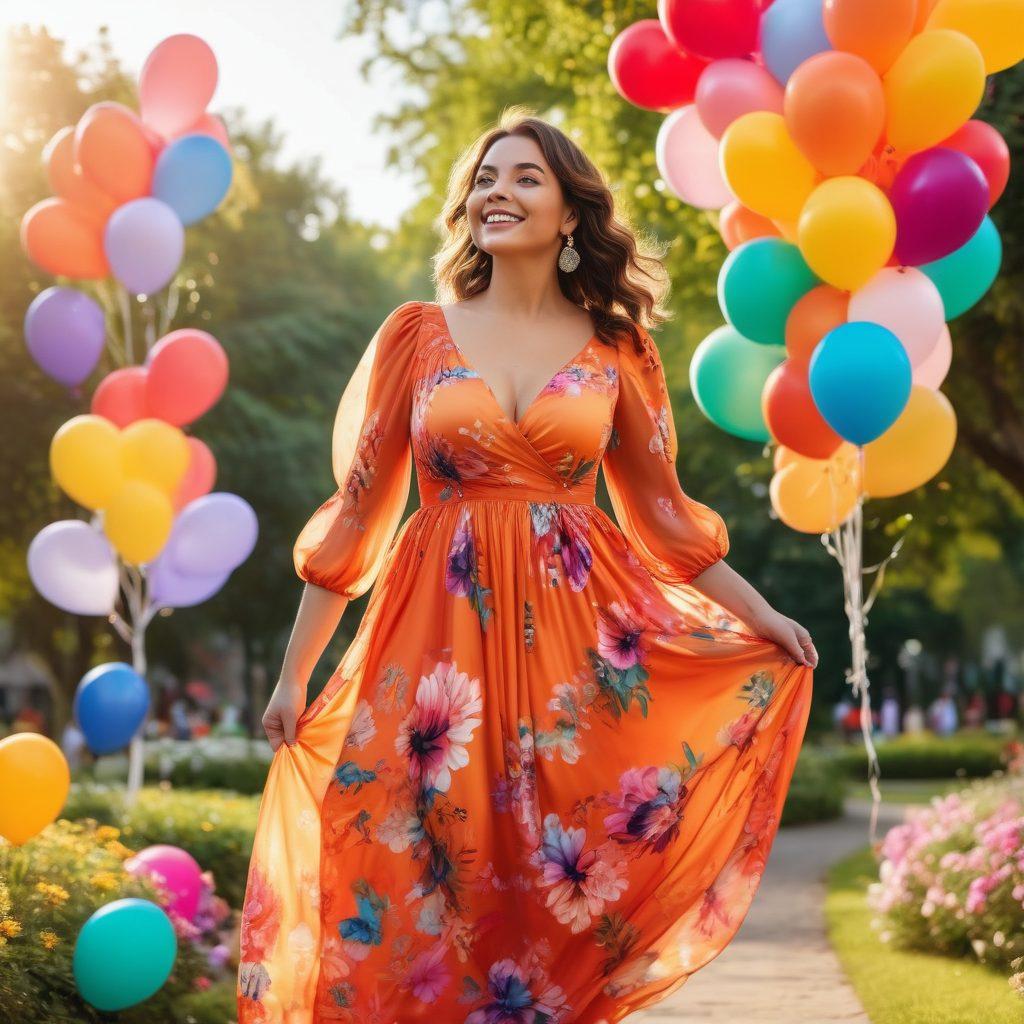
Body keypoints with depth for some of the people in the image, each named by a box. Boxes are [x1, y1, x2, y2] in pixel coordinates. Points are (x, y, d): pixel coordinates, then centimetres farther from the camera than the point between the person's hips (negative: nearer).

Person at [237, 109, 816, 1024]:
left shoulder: (616, 348, 6)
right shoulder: (418, 334, 4)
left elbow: (661, 510, 13)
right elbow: (357, 509, 5)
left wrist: (761, 616, 8)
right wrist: (294, 674, 4)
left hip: (577, 630, 0)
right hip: (440, 628, 0)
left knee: (562, 871, 1)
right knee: (431, 875, 0)